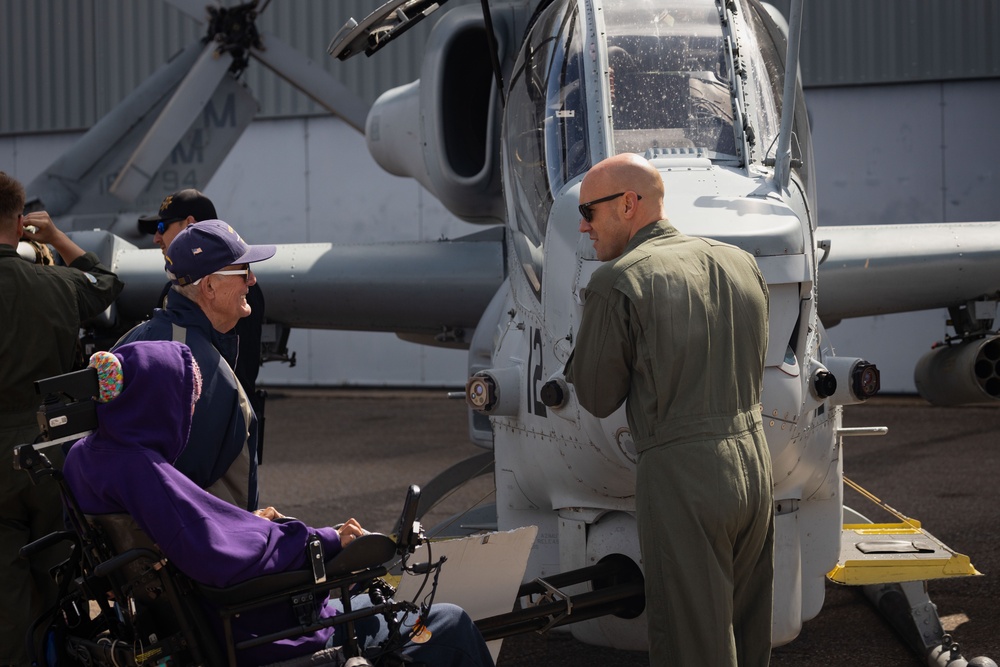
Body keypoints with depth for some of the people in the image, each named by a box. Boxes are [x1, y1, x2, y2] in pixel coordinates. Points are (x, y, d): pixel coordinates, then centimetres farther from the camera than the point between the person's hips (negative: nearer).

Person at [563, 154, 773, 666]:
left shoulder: (619, 282, -10)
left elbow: (598, 400, -4)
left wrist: (582, 353, 13)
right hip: (754, 458, 7)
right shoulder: (741, 264, 10)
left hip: (683, 472, -7)